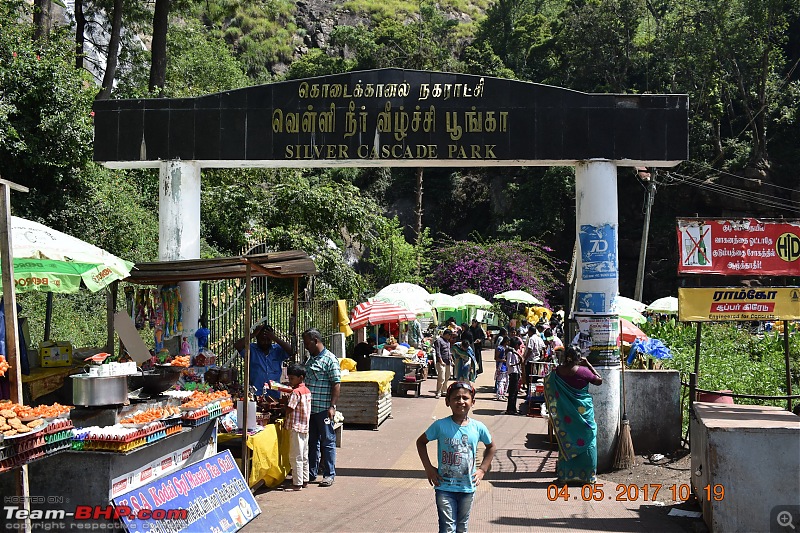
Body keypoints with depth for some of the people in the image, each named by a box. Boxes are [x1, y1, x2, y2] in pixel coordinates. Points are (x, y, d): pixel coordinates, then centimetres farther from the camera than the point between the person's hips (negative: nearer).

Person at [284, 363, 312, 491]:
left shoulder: (296, 392, -16)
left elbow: (289, 409, -18)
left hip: (296, 427, -9)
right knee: (304, 456, 15)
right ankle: (305, 480, 21)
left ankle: (297, 484, -2)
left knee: (295, 457, -4)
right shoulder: (307, 391, 11)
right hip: (305, 427, 9)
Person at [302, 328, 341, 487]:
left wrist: (332, 406, -19)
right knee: (311, 442, 14)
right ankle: (311, 473, 23)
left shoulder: (329, 359, -11)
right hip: (309, 408, 8)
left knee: (327, 442, 1)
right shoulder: (310, 359, 15)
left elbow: (336, 384, -14)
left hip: (323, 409, -8)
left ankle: (329, 474, 8)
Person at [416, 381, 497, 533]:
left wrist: (482, 469, 5)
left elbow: (491, 447, 14)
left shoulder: (478, 428, -5)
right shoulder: (440, 425, -10)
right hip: (444, 487, -2)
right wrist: (428, 468, -1)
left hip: (467, 488, 3)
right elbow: (421, 442, 5)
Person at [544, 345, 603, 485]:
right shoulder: (583, 371, -16)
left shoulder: (558, 371, -5)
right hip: (583, 410, -4)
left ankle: (565, 475, 17)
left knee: (566, 440, 12)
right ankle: (585, 475, 10)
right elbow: (599, 381, -2)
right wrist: (588, 365, -1)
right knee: (585, 441, 7)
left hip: (565, 412, 4)